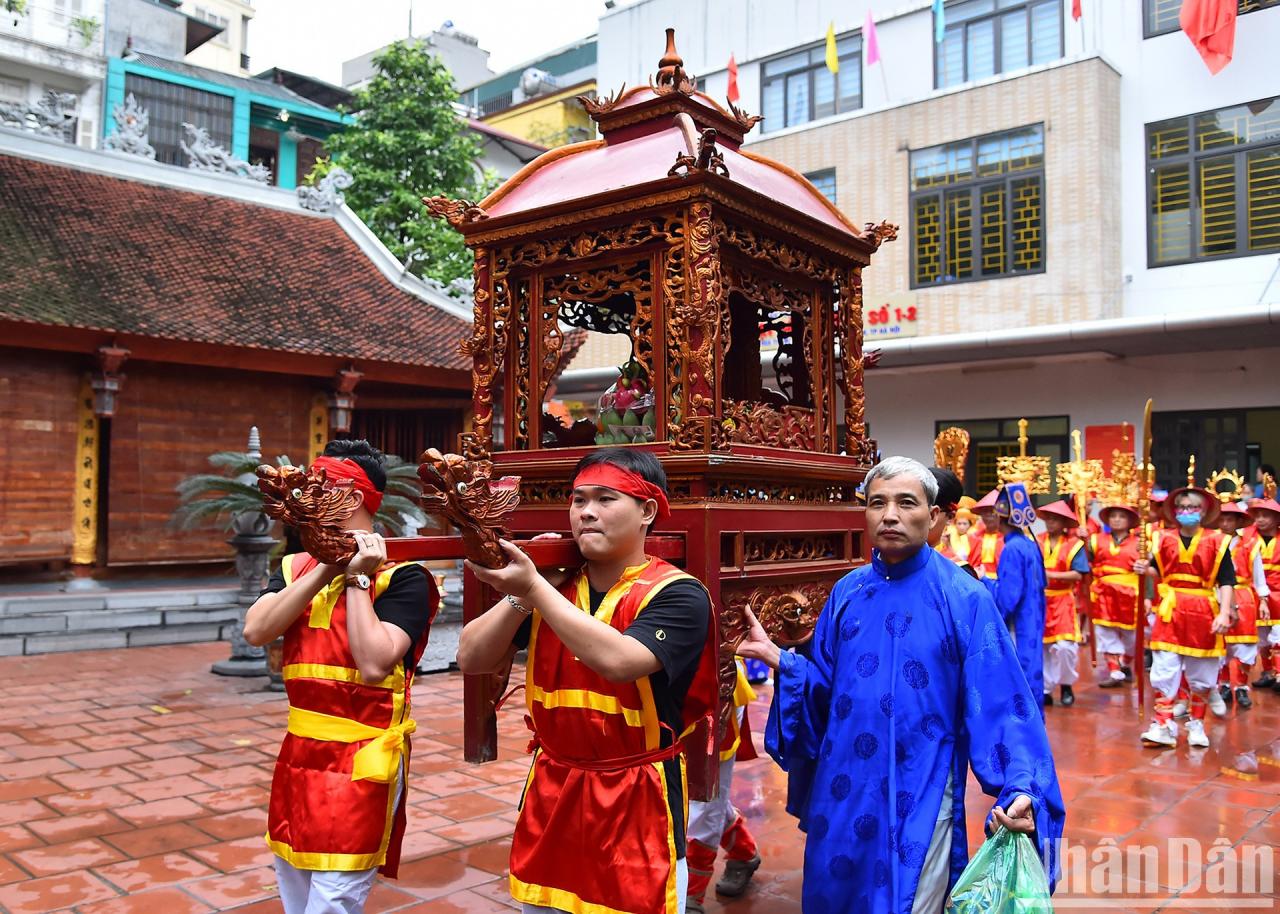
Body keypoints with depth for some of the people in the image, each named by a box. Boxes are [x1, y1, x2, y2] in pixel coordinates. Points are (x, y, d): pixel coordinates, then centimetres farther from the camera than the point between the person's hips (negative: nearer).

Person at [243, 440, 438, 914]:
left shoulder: (400, 576, -12)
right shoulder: (297, 567, 8)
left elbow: (375, 665, -24)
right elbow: (255, 630, -9)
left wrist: (356, 579, -17)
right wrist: (323, 570, -15)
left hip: (359, 763, -7)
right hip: (297, 756, 7)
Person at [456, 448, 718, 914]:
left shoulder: (677, 594, -14)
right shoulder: (554, 585, 1)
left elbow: (617, 660, -31)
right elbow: (472, 658, -3)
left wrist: (534, 587, -29)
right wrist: (520, 593, -17)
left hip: (637, 802, -5)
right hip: (550, 793, 5)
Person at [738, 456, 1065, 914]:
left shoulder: (964, 597, -10)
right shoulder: (847, 592, 3)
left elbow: (998, 703, -14)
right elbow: (823, 686, 7)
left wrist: (1019, 787, -26)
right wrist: (779, 660, -10)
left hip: (920, 798, -4)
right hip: (843, 791, 5)